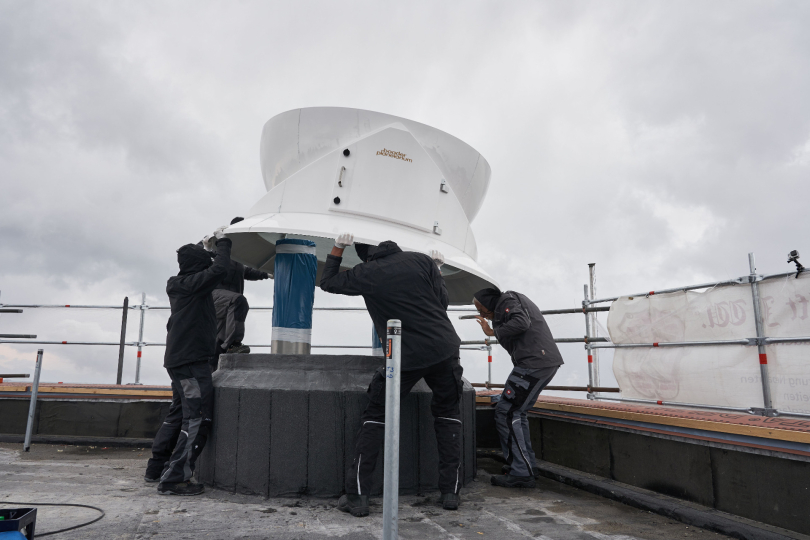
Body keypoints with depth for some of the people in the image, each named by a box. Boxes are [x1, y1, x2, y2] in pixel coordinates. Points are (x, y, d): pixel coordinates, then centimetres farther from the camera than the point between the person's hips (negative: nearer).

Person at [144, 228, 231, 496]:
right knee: (198, 418, -8)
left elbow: (210, 273, 34)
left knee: (179, 414, 19)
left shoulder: (180, 285, 14)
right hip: (192, 360, -10)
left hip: (178, 359, 10)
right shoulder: (191, 284, -13)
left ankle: (157, 468, 28)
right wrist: (222, 241, -10)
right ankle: (174, 478, -9)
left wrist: (205, 248, 27)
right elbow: (219, 269, -25)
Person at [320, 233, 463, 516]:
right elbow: (443, 301, 6)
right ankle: (450, 491, 18)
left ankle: (357, 495, 9)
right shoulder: (422, 261, 3)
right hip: (444, 349, 2)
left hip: (405, 357, -2)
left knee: (375, 417, 13)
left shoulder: (366, 274, 1)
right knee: (448, 413, 20)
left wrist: (337, 249, 23)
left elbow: (328, 282, 16)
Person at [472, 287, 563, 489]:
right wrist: (492, 331, 16)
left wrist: (494, 332, -11)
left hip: (534, 362, -11)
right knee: (516, 412, 18)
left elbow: (521, 322, -23)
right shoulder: (515, 299, 25)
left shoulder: (507, 300, -5)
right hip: (546, 361, 11)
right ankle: (528, 465, 23)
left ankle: (521, 473, -6)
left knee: (506, 412, -8)